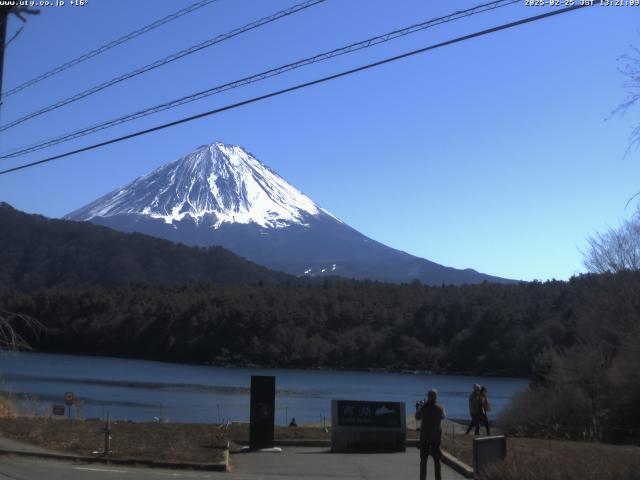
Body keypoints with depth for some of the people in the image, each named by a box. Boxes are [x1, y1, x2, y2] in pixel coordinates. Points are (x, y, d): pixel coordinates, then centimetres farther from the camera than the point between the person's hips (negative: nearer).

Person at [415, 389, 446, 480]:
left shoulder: (424, 408, -12)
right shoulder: (440, 408, -7)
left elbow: (417, 417, 2)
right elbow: (443, 416, 14)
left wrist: (419, 407, 13)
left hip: (425, 437, -1)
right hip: (436, 437, 1)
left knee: (423, 460, 7)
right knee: (437, 460, 10)